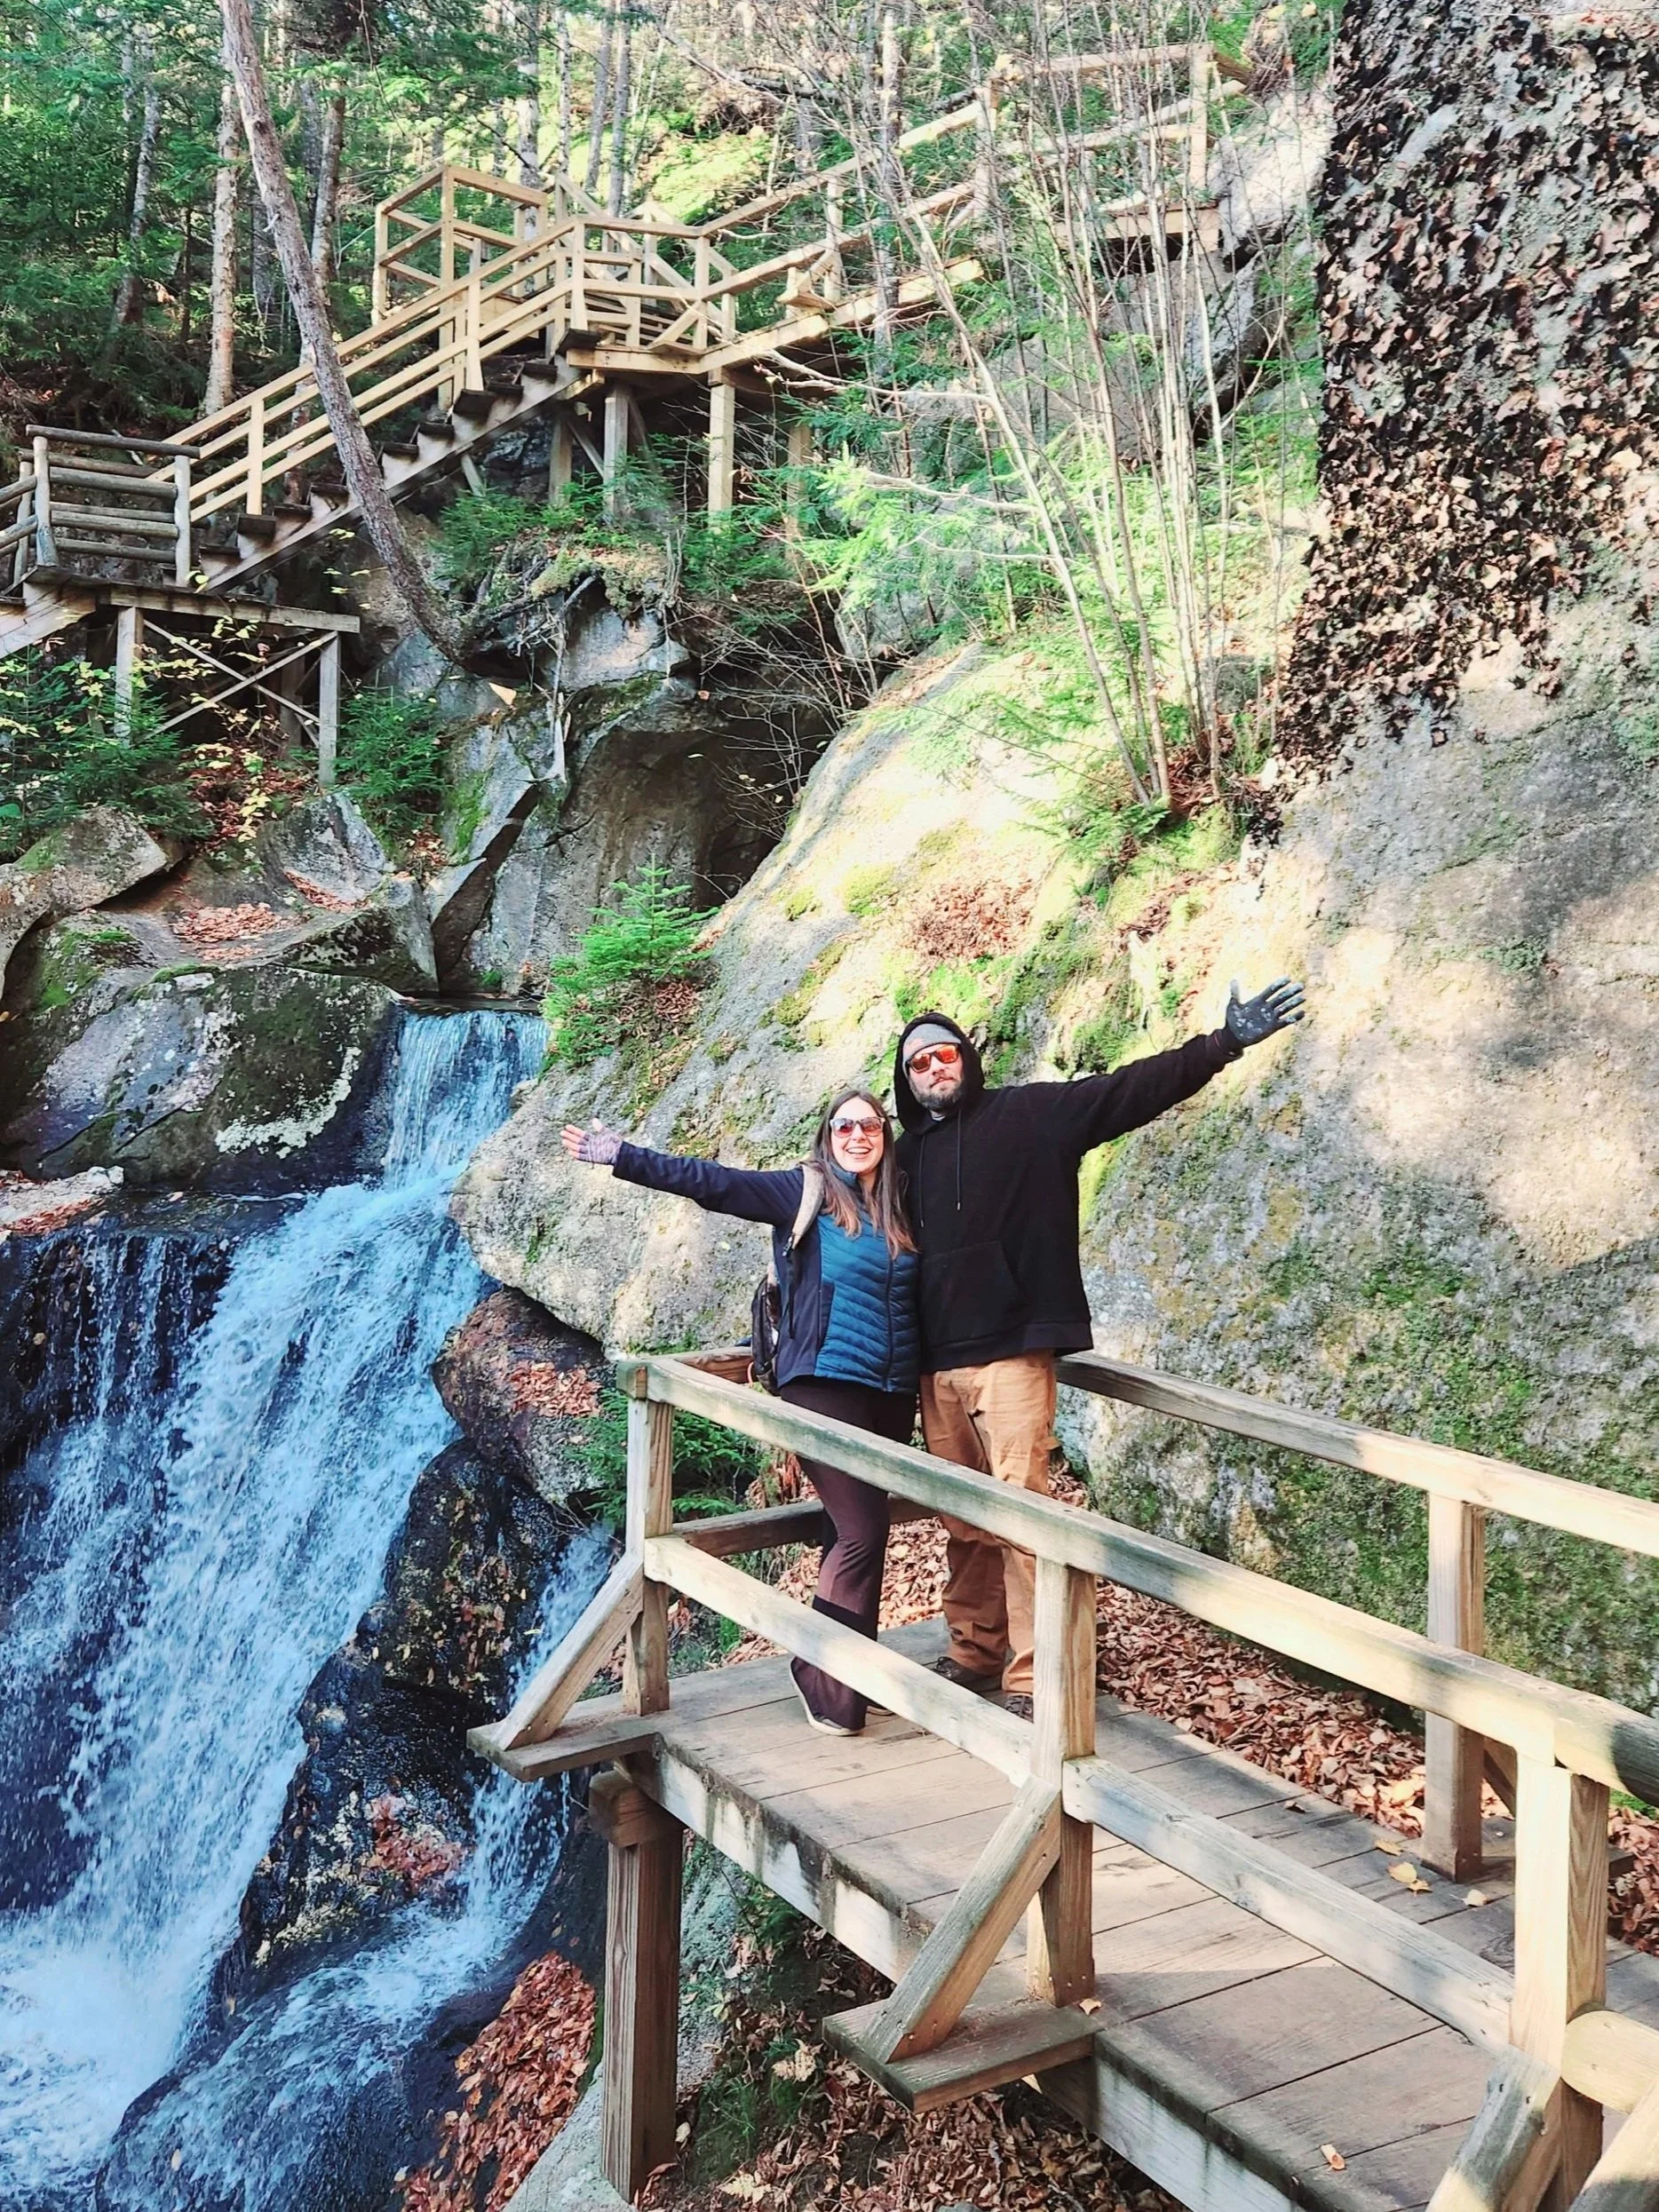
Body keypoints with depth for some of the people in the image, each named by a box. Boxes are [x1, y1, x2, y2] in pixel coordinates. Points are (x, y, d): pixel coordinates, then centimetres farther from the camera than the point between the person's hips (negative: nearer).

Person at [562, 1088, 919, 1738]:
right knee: (862, 1535, -12)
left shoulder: (900, 1209, 13)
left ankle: (825, 1663, 21)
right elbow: (712, 1181, -7)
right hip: (825, 1386, -5)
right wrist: (623, 1158, -12)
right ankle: (827, 1684, 1)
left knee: (857, 1532, 8)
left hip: (892, 1396, 5)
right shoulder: (804, 1191, -1)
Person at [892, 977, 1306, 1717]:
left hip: (1011, 1351, -5)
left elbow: (1129, 1089, -6)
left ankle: (1030, 1679, -3)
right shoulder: (908, 1153, 15)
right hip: (935, 1364, 5)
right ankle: (974, 1652, 26)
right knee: (962, 1520, 11)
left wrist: (1225, 1043, -14)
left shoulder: (1031, 1114, 1)